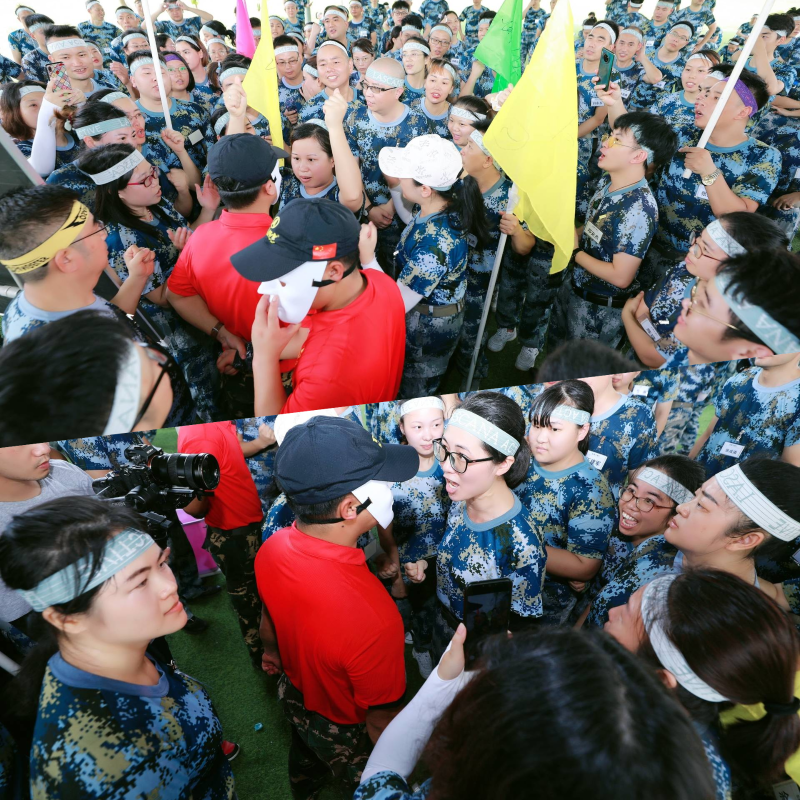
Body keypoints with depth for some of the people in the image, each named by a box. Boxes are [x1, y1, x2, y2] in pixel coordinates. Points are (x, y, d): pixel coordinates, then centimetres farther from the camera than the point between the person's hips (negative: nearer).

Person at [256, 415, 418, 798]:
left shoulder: (271, 550, -25)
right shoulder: (373, 619, -47)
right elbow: (381, 723, -30)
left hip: (293, 694, 6)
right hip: (346, 734, -5)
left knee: (304, 756, 37)